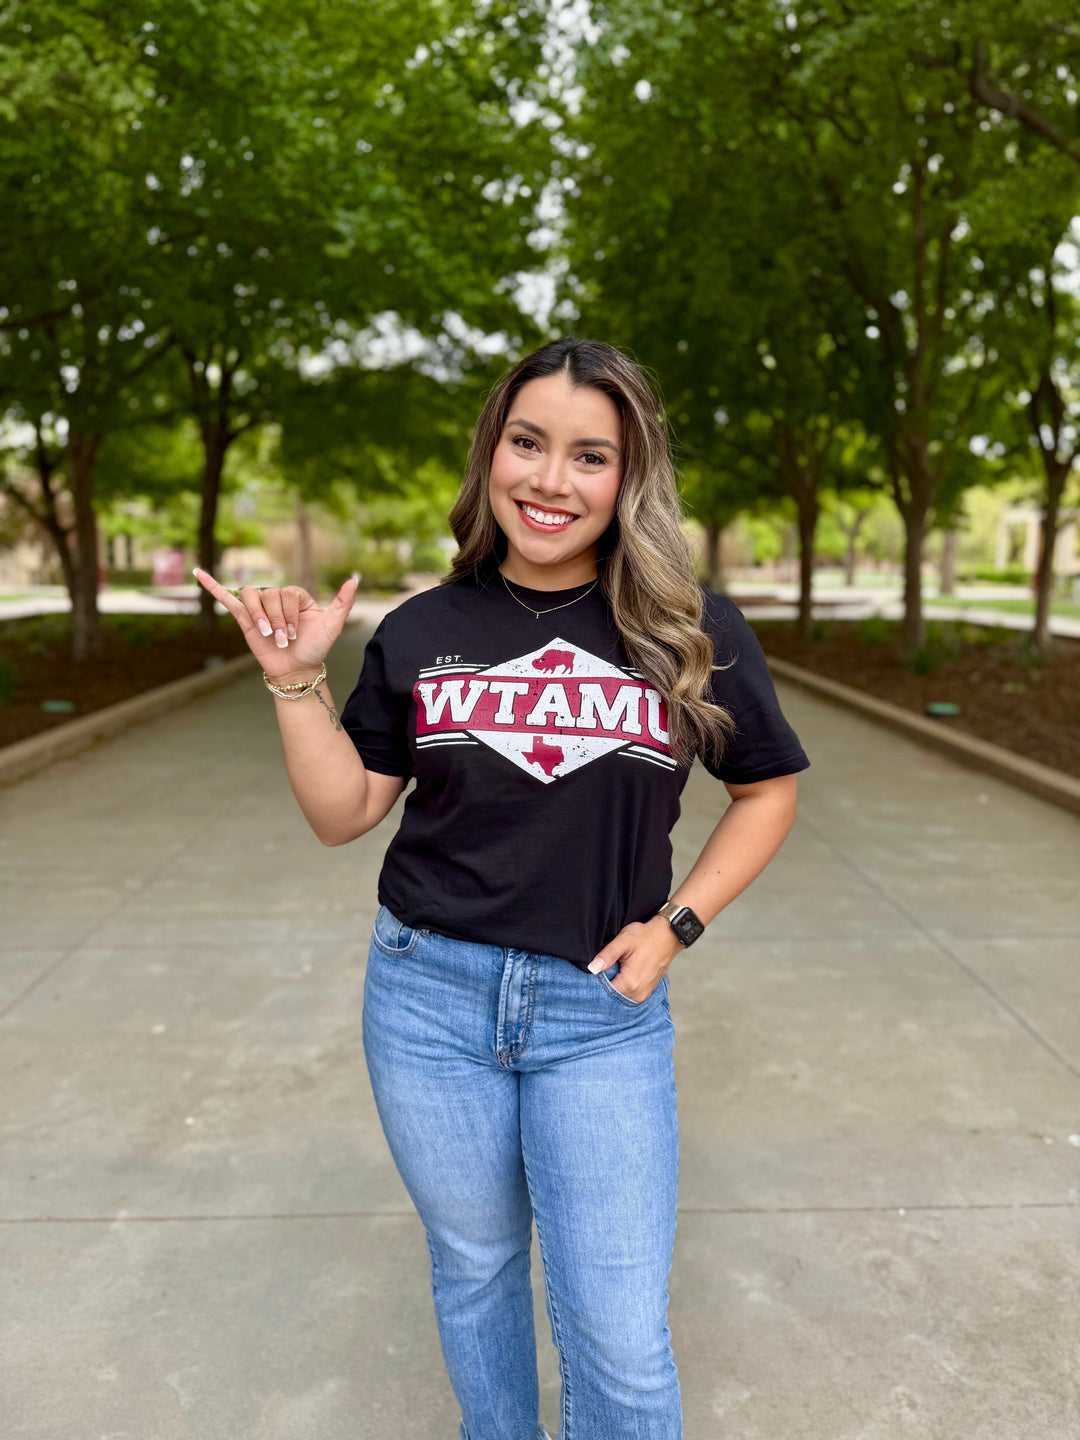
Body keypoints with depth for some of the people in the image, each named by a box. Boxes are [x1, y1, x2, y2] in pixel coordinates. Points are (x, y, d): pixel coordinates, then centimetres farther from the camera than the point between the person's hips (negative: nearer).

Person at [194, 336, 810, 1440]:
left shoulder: (694, 634, -6)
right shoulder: (421, 632, -2)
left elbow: (767, 790, 5)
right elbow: (343, 812, 2)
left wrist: (675, 924, -5)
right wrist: (297, 681, -10)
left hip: (602, 1011, -1)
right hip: (429, 997, 2)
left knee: (618, 1334, 4)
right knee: (473, 1268, 22)